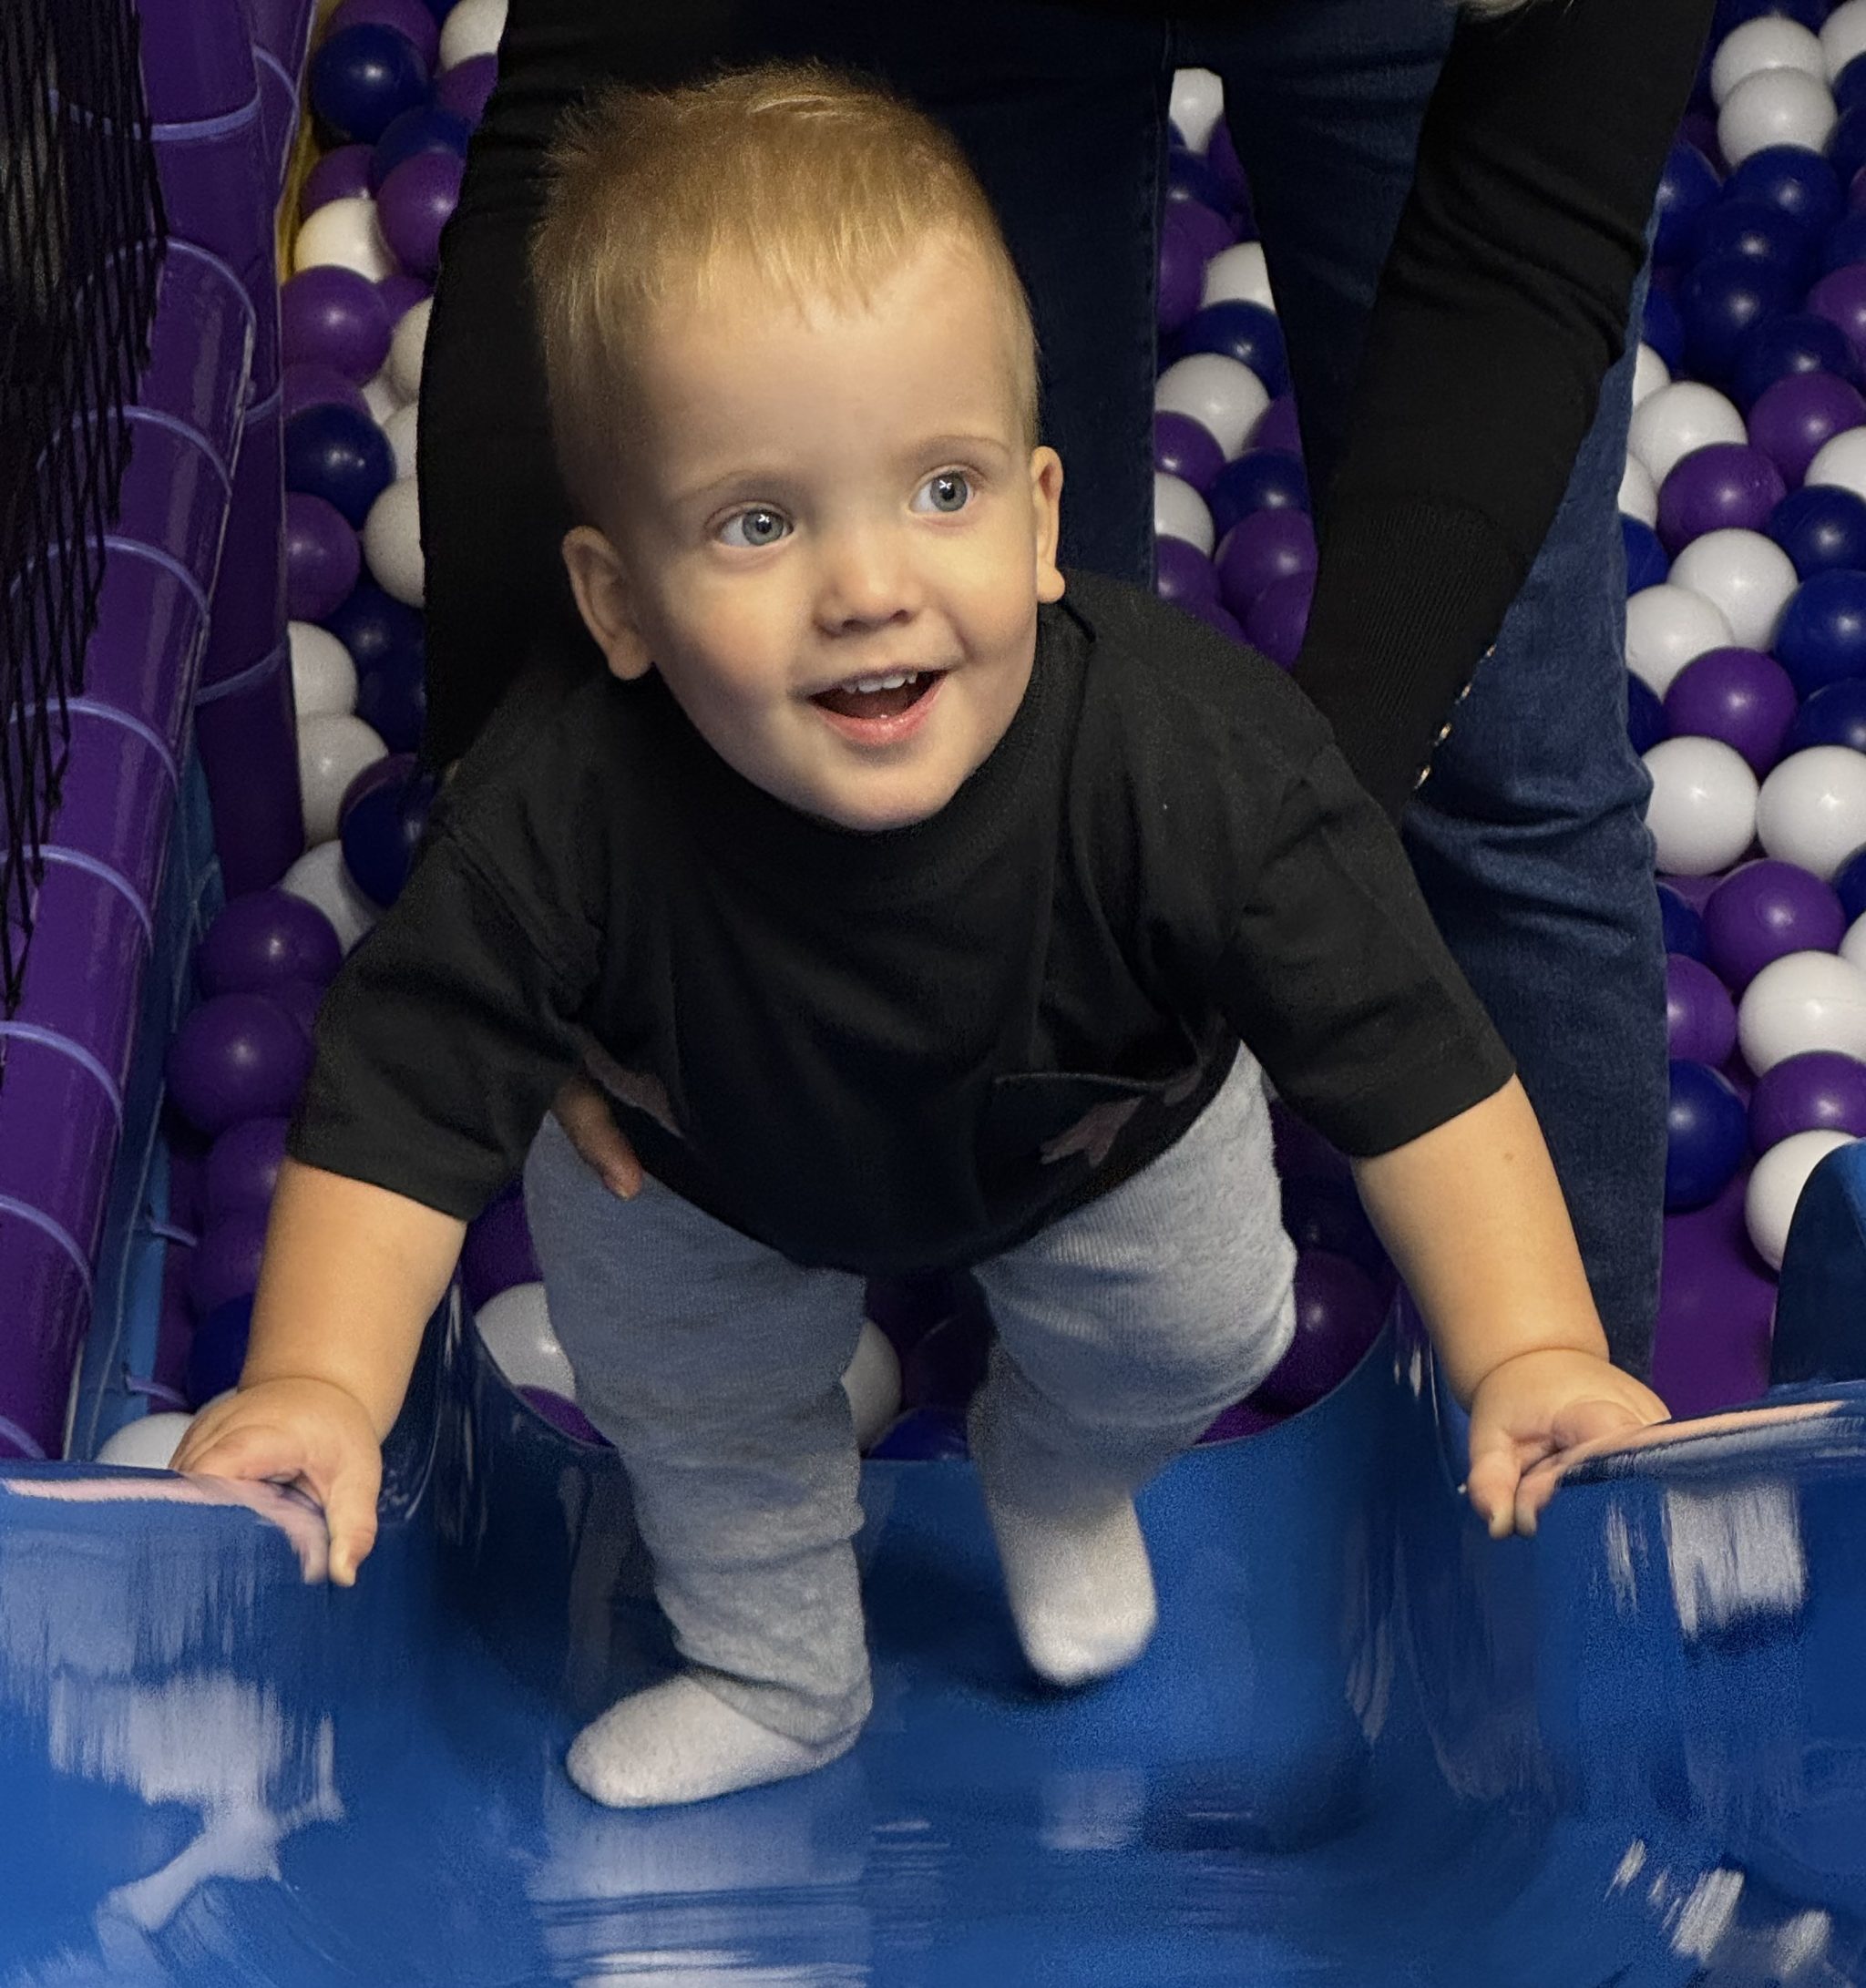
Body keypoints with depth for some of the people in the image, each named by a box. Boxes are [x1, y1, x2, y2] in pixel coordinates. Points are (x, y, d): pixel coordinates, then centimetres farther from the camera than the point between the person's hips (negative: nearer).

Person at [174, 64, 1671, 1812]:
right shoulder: (563, 810, -43)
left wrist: (1534, 1357, -45)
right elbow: (402, 1105, -32)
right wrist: (315, 1380, -45)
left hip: (1106, 1140, 0)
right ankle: (775, 1672, 55)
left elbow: (1414, 1068, -36)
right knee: (683, 1400, 22)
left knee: (1193, 1343, 21)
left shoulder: (1194, 756, -44)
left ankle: (1057, 1474, 59)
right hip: (707, 1171, 0)